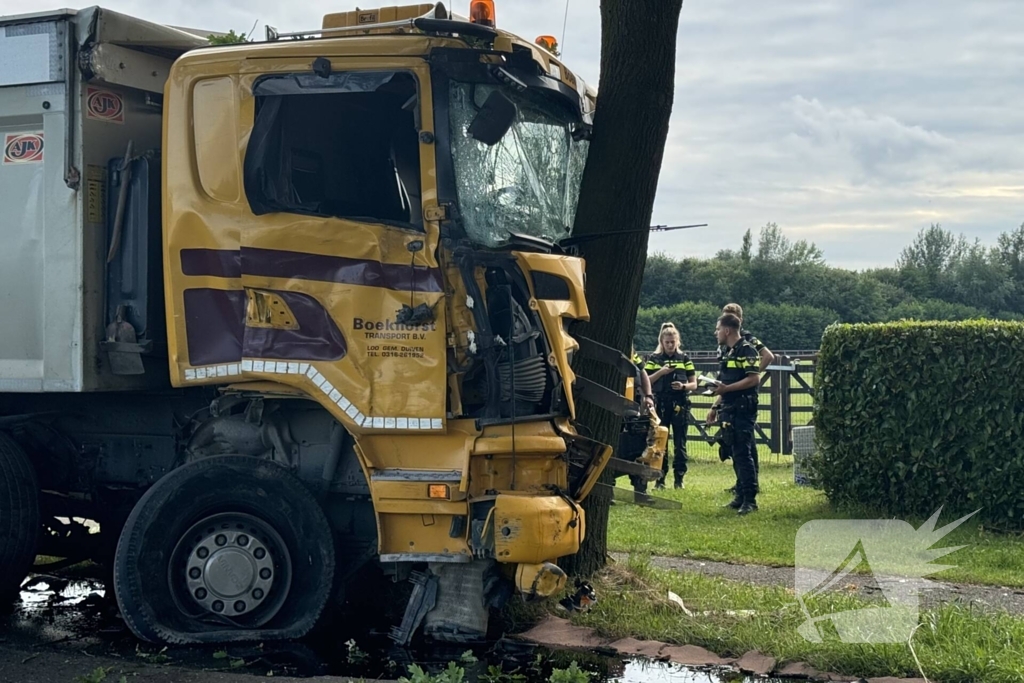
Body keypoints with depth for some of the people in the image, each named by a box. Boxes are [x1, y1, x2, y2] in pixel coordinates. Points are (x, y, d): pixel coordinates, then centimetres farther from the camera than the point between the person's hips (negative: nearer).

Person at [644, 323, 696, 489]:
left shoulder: (684, 359, 8)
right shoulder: (654, 359, 8)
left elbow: (694, 384, 8)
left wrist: (683, 386, -13)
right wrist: (661, 372, -12)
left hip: (680, 405, 0)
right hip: (660, 405, 0)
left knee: (680, 444, 2)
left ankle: (679, 478, 8)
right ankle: (660, 478, 7)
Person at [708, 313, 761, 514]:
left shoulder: (746, 350, -10)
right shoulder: (726, 352, 18)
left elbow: (754, 378, -20)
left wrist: (726, 388, -22)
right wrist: (715, 407, 19)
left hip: (743, 410, -9)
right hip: (729, 410, 9)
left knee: (742, 453, -11)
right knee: (735, 454, 11)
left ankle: (750, 499, -9)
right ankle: (741, 496, 16)